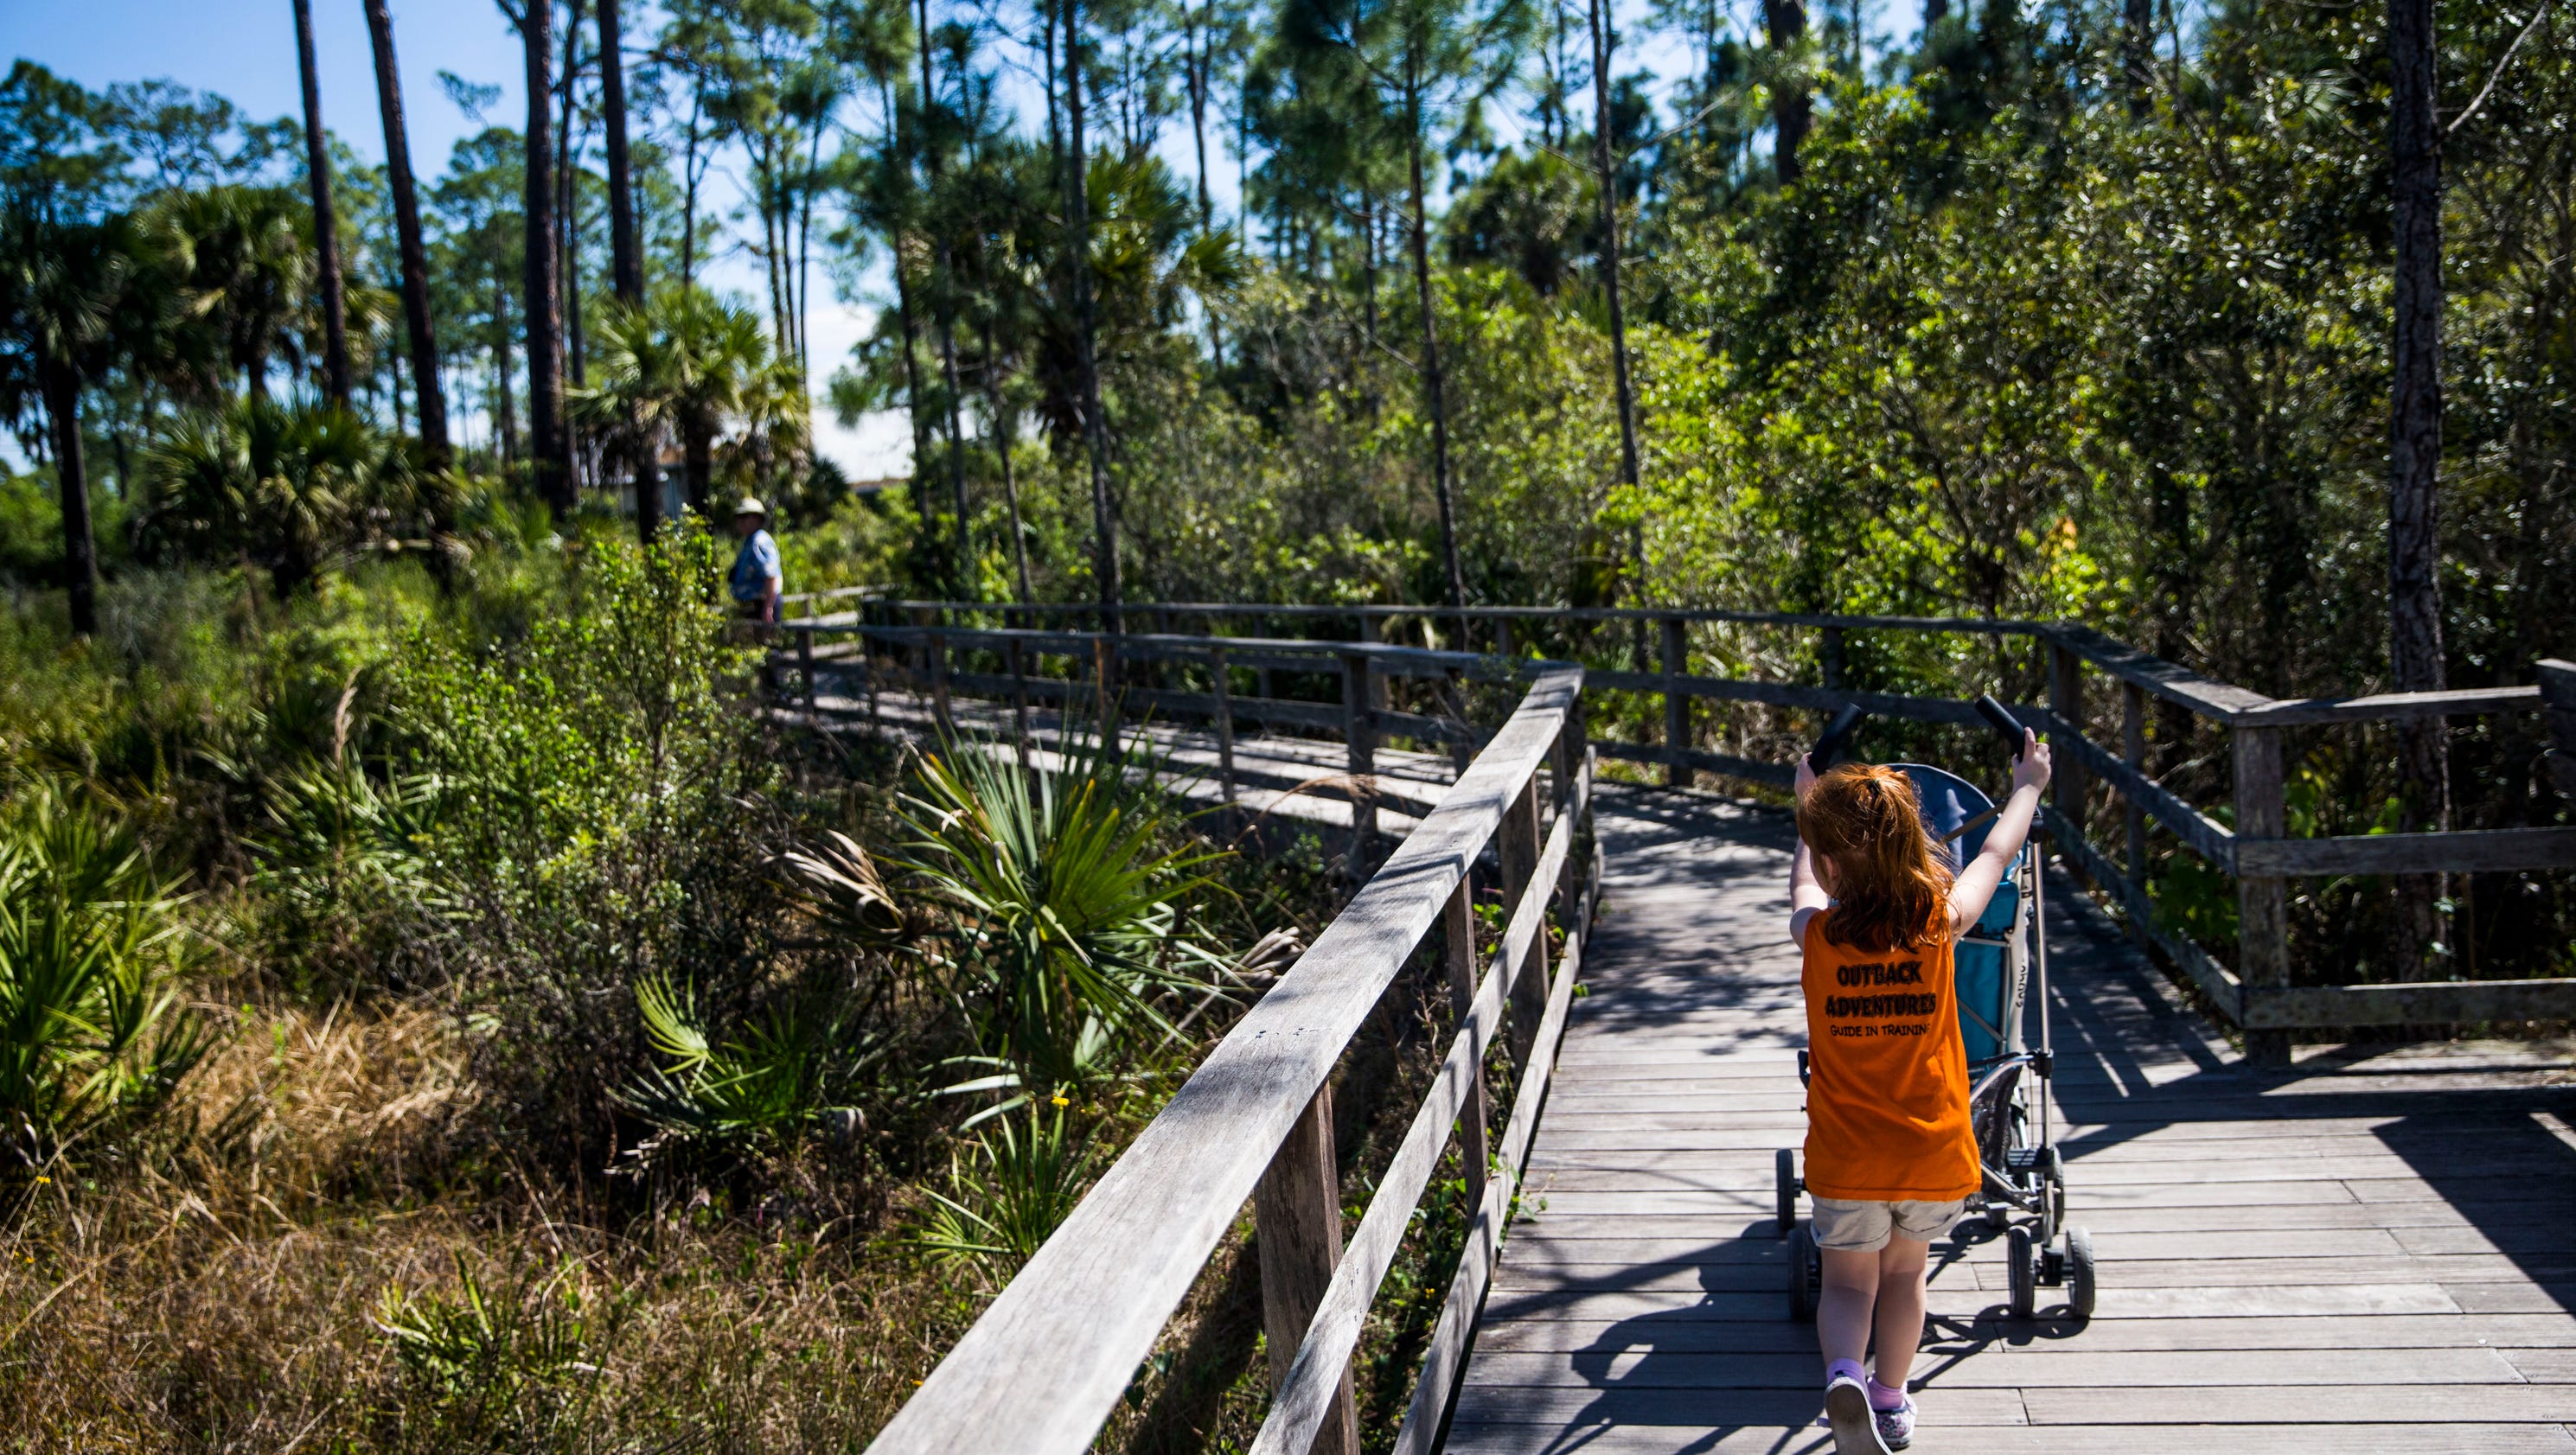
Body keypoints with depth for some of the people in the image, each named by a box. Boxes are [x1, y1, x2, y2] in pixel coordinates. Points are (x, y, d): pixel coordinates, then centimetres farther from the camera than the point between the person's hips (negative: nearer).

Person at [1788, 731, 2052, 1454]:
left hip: (1847, 1158, -1)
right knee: (1904, 1272, 24)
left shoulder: (1816, 933, -13)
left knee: (1848, 1281, 13)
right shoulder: (1940, 925, -12)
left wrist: (1809, 799, 29)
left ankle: (1843, 1376, -13)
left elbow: (1804, 879, 11)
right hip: (1935, 1152, 2)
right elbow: (1994, 857, 8)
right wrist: (2028, 787, 26)